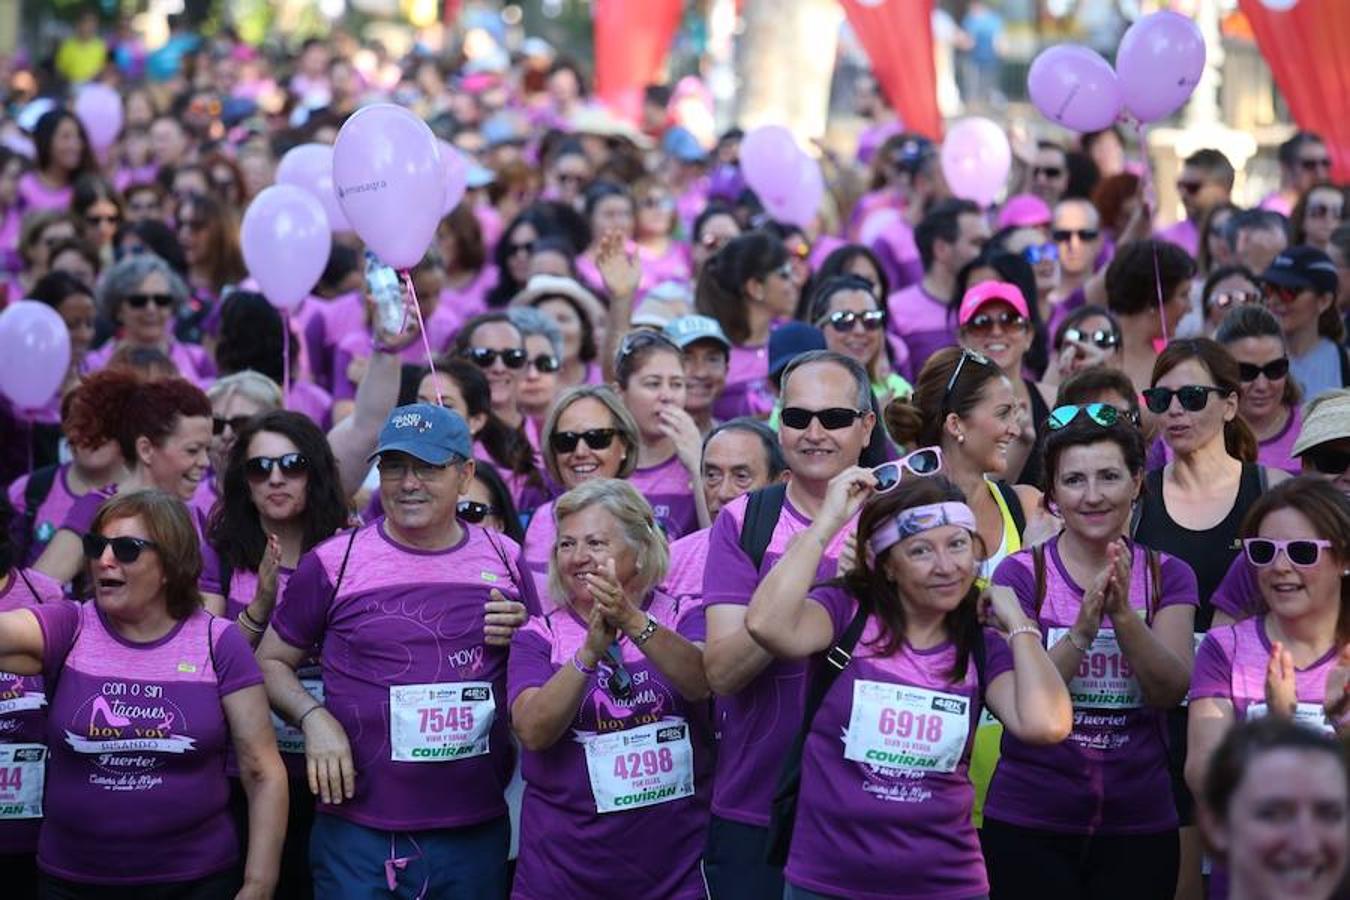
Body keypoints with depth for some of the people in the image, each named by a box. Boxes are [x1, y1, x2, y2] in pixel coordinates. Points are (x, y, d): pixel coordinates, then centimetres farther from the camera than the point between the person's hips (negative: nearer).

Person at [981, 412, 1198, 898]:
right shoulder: (1020, 574, -3)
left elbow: (1170, 690, -9)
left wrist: (1123, 613, -24)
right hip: (1028, 823, -2)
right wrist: (1082, 629, -26)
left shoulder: (1168, 575, 5)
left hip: (1140, 823, 2)